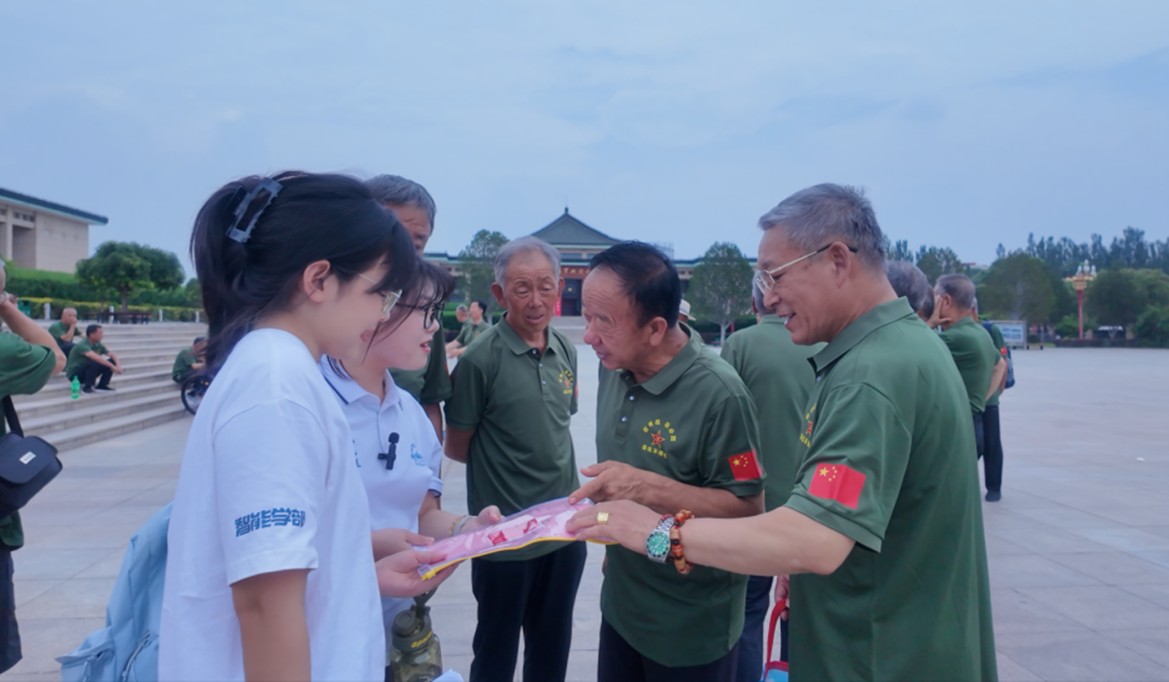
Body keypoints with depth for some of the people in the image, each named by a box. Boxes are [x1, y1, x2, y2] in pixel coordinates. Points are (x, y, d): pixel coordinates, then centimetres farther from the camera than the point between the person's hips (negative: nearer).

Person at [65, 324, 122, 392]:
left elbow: (113, 355, 0)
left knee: (111, 361, -6)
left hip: (87, 371, 7)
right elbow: (95, 357, -41)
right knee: (94, 362, -35)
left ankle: (103, 384, 1)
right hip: (74, 374, -7)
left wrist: (118, 366, -21)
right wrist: (112, 367, -42)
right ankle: (87, 386, -20)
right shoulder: (82, 345, -26)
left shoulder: (98, 345, -1)